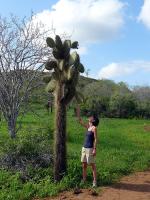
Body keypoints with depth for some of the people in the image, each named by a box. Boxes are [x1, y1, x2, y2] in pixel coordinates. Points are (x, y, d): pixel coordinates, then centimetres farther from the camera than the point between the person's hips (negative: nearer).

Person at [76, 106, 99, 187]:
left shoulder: (94, 128, -10)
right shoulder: (88, 127, 11)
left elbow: (95, 139, -13)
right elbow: (80, 121, 17)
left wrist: (95, 149, -18)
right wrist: (78, 111, 14)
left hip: (90, 149, -8)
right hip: (84, 148, 8)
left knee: (92, 165, -1)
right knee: (84, 165, 12)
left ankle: (94, 181, 6)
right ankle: (84, 180, 21)